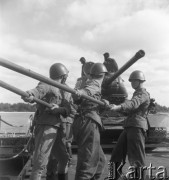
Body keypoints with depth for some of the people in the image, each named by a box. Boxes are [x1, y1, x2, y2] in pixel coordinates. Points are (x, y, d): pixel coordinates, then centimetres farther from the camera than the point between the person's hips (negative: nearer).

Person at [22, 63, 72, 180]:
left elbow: (68, 109, 5)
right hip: (46, 127, -8)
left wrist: (58, 109, -18)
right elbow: (38, 90, -28)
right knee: (40, 163, -12)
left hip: (57, 128, 9)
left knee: (64, 157, 20)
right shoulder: (47, 85, -5)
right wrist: (29, 95, -52)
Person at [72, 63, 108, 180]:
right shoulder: (95, 84, -1)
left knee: (100, 159, 18)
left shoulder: (88, 83, 23)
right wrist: (80, 92, -46)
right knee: (88, 162, -10)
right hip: (89, 123, -9)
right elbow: (88, 90, -24)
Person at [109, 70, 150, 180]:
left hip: (137, 127, -9)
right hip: (129, 126, 9)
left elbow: (133, 103, -28)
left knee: (137, 158, -6)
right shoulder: (137, 93, 23)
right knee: (117, 155, 8)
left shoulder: (143, 94, -7)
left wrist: (119, 107, -45)